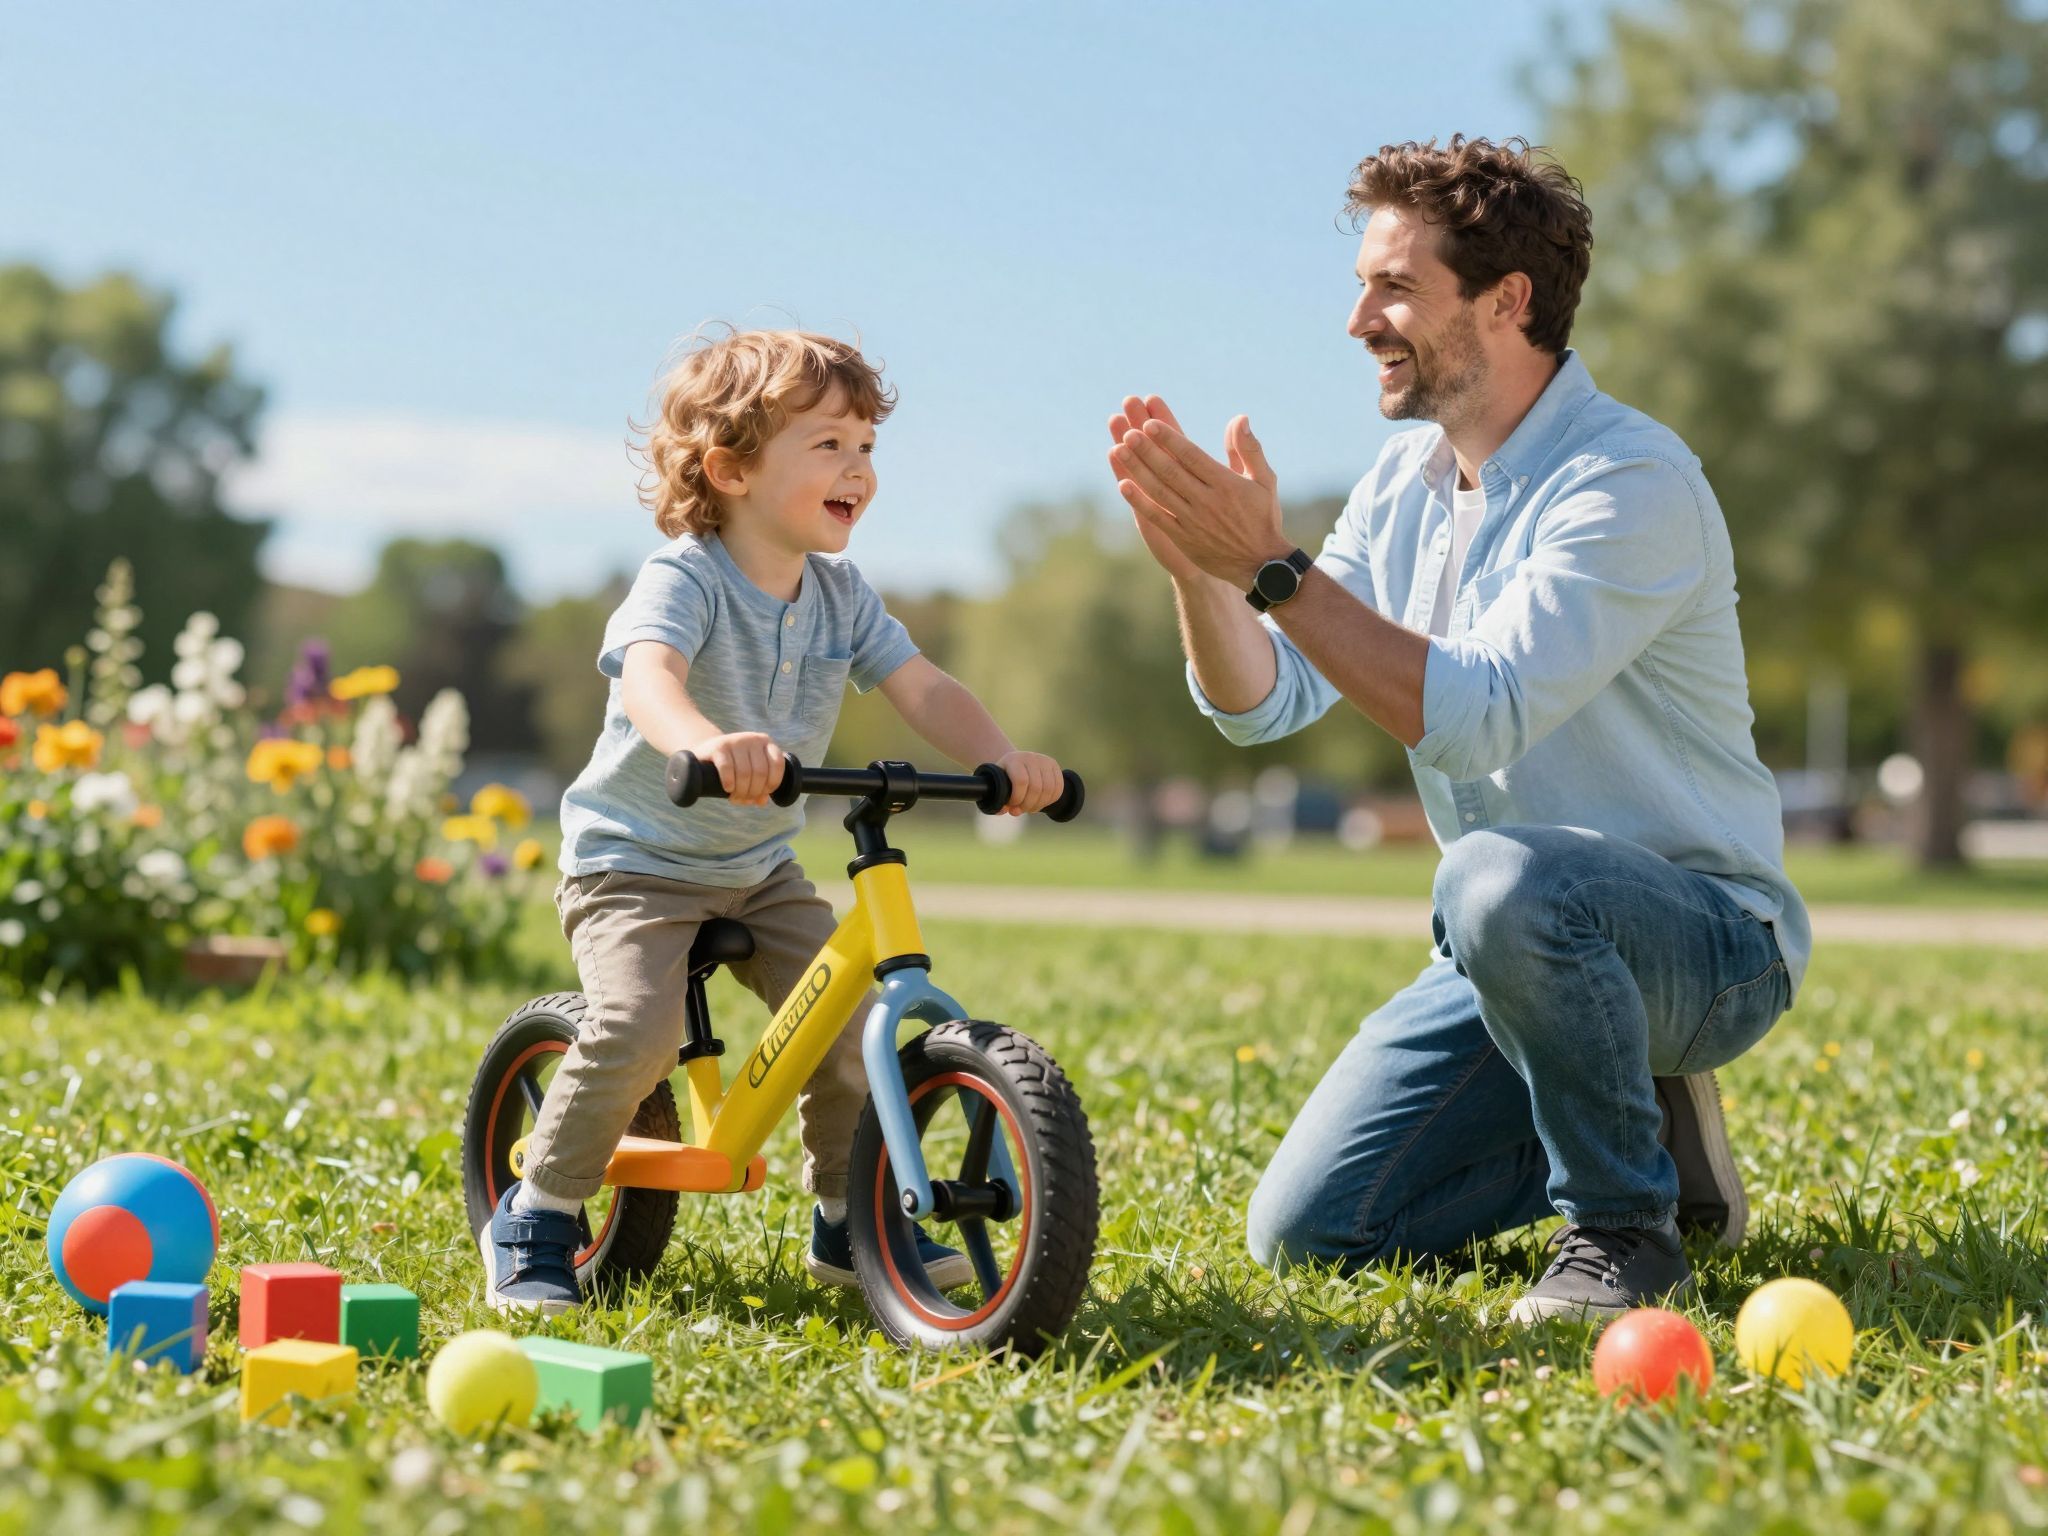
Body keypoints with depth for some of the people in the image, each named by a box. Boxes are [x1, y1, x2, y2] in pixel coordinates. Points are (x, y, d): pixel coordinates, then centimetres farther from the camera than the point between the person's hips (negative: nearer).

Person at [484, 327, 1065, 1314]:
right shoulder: (684, 579, -21)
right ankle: (536, 1217, -5)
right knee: (637, 1028, -26)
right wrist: (707, 743, -64)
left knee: (846, 1017, -7)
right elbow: (647, 676, -41)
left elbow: (922, 689, -8)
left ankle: (850, 1220, 14)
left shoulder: (841, 596, 0)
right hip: (636, 861, -6)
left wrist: (1001, 760, -29)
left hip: (761, 869, 6)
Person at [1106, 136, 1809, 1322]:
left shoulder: (1630, 480, -20)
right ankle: (1639, 1126, 16)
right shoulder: (1407, 480, 6)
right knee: (1305, 1234, -2)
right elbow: (1261, 700, 1)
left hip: (1708, 935, -7)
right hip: (1526, 949, 8)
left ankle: (1627, 1227, -16)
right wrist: (1196, 564, -18)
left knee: (1502, 881, -41)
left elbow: (1476, 717, -31)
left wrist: (1274, 565, -32)